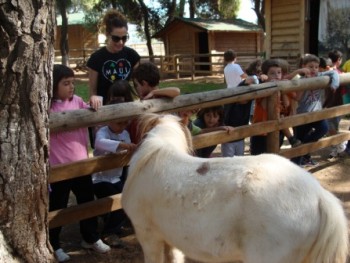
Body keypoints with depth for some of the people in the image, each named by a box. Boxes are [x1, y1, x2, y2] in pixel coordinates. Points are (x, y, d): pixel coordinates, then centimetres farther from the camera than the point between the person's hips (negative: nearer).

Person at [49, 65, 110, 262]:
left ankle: (91, 238, 40)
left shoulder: (77, 101, 1)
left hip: (81, 163, 6)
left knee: (88, 202, 19)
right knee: (57, 207, 11)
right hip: (58, 167, -5)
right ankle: (54, 246, 32)